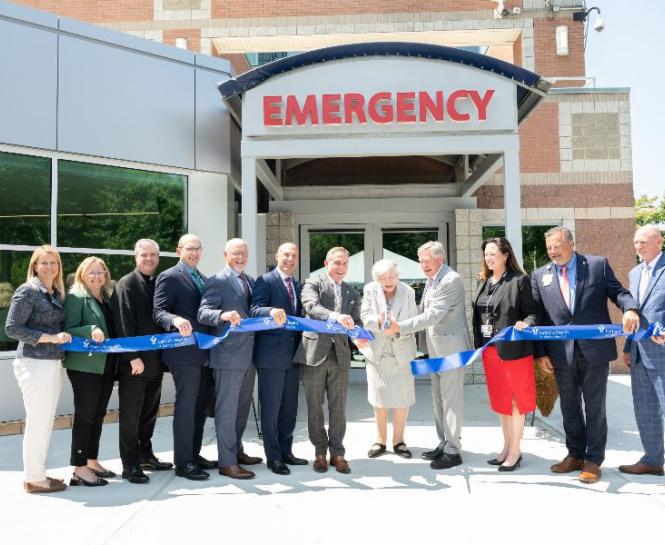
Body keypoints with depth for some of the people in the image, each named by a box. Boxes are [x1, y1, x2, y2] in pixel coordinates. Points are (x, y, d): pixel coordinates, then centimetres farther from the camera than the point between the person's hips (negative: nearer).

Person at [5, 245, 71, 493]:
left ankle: (38, 473, 25)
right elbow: (12, 328, -14)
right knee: (37, 422, -1)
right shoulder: (27, 291, -9)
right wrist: (51, 337, -18)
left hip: (54, 364, 8)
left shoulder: (56, 293, 13)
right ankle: (33, 479, 12)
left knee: (46, 422, 13)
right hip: (34, 363, -8)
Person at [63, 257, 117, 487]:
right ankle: (80, 470, 5)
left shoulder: (107, 299, 12)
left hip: (106, 365, 7)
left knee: (98, 415, 13)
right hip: (85, 366, -7)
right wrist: (91, 330, -29)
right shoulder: (76, 297, -7)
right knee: (84, 416, -2)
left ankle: (92, 462, 25)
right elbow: (69, 330, -14)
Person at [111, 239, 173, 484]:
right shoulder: (126, 284, -5)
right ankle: (131, 465, 10)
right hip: (133, 362, -6)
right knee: (130, 416, 2)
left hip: (155, 361, 6)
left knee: (149, 413, 16)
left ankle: (146, 455, 28)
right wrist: (133, 357, -19)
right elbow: (124, 323, -13)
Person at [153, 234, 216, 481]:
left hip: (205, 353, 8)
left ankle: (194, 454, 28)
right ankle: (183, 463, 9)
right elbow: (158, 312, -15)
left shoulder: (202, 278, 17)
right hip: (185, 353, -8)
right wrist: (176, 320, -33)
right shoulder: (169, 277, -7)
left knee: (201, 406, 15)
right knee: (186, 407, -2)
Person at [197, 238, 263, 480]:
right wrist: (223, 315, -37)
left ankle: (237, 451, 34)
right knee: (226, 409, -1)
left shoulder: (251, 281, 13)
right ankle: (227, 462, 8)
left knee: (242, 407, 19)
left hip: (248, 355, 8)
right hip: (228, 355, -8)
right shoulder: (217, 281, -10)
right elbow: (203, 312, -20)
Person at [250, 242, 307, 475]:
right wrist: (271, 311, -39)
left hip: (293, 355, 7)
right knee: (271, 408, 2)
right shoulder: (265, 281, -7)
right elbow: (255, 310, -19)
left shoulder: (298, 285, 15)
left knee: (290, 407, 13)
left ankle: (286, 451, 26)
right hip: (271, 355, -7)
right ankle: (273, 457, 12)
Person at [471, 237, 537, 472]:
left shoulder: (519, 281, -8)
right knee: (499, 401, 16)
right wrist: (478, 345, 9)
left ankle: (515, 450, 18)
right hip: (489, 351, 6)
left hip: (513, 350, -6)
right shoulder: (483, 282, 10)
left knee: (515, 401, 5)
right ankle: (507, 446, 29)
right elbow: (477, 316, 12)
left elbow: (532, 312, -9)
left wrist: (526, 323, -30)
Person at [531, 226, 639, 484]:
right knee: (569, 408, 14)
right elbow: (538, 316, 5)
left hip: (594, 349, -2)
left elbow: (618, 292, 2)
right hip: (562, 353, 3)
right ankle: (575, 455, 28)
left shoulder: (598, 264, 1)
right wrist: (540, 352, 1)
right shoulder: (540, 275, 6)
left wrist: (630, 308, -21)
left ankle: (593, 460, 18)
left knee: (594, 407, 7)